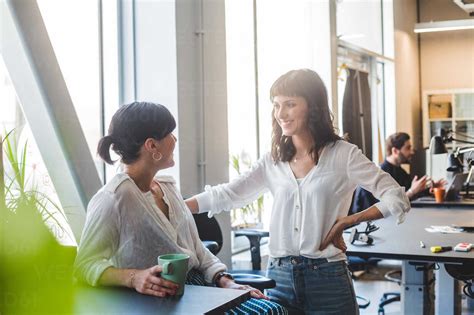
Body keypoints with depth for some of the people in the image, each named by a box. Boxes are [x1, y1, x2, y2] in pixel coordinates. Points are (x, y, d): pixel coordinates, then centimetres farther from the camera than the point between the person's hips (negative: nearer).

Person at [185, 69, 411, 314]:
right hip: (279, 276, 4)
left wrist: (347, 221, -14)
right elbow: (225, 195, 5)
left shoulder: (343, 155, -5)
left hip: (326, 277, -3)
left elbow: (397, 200, -7)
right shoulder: (273, 160, 7)